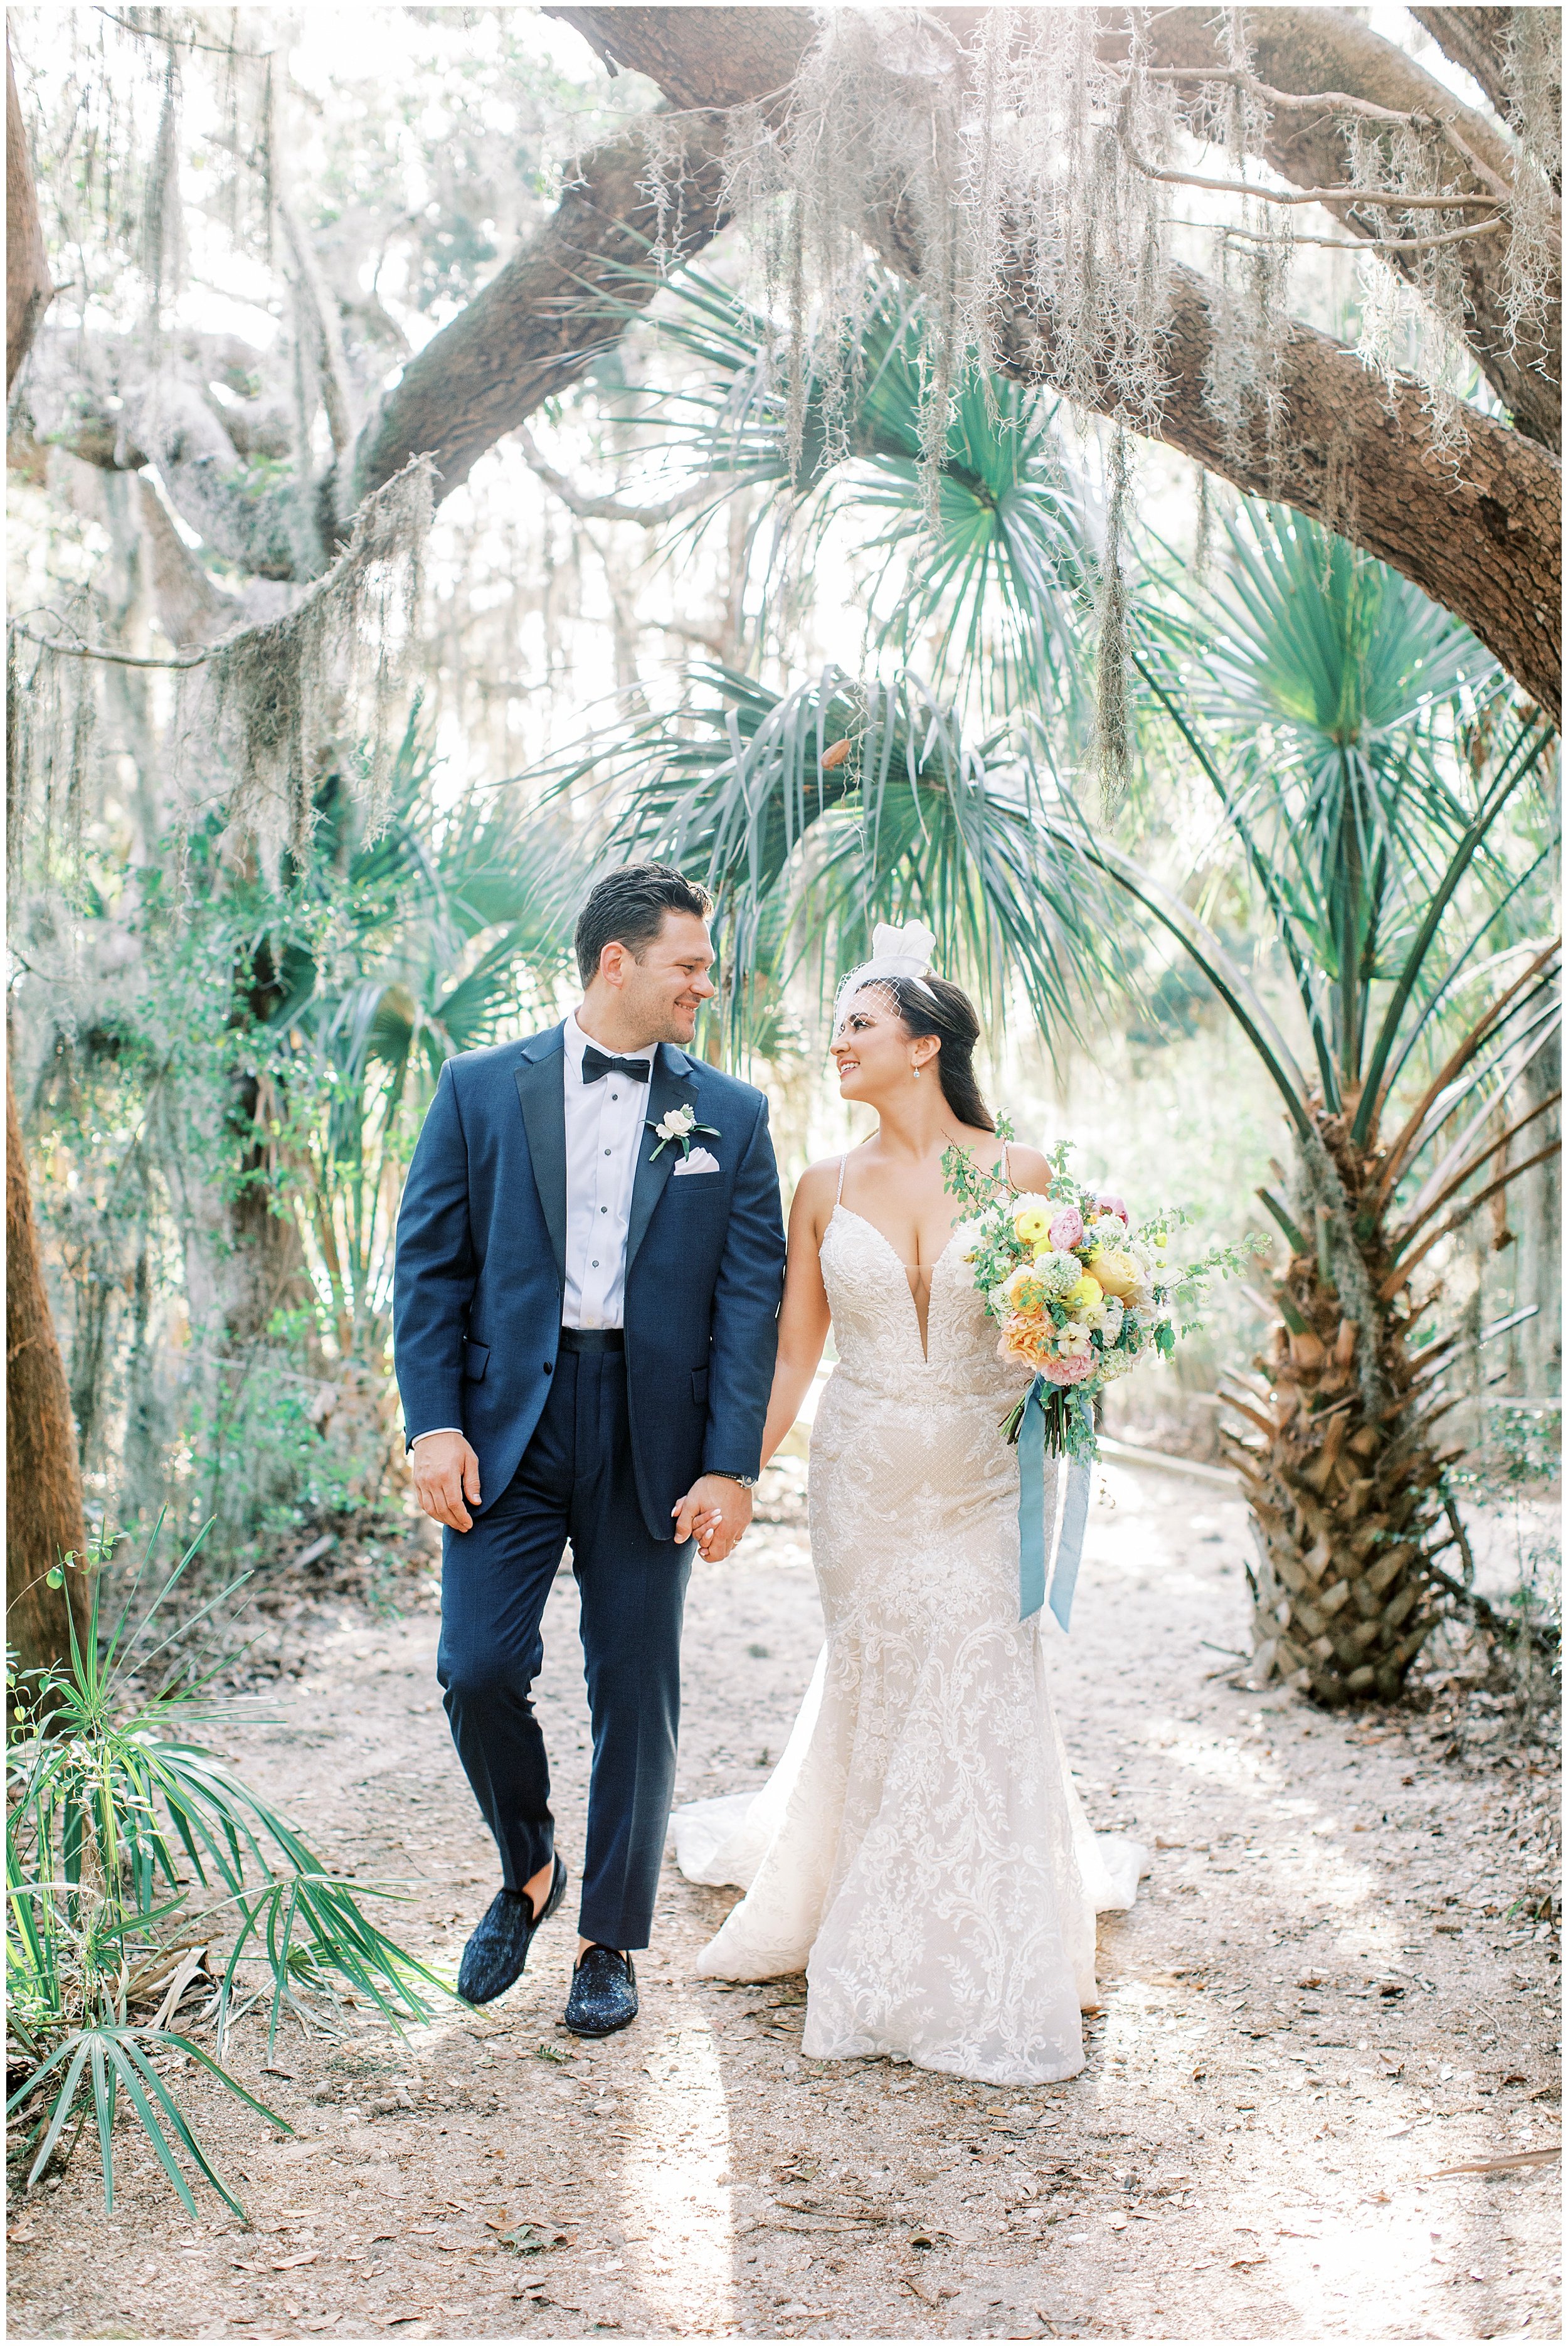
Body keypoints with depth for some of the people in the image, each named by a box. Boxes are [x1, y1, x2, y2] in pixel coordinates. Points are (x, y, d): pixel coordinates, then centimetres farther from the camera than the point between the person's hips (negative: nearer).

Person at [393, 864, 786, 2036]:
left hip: (656, 1434, 1)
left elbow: (752, 1298, 1)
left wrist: (732, 1467, -7)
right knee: (479, 1671, -6)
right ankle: (528, 1872, 23)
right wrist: (433, 1424, -8)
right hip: (508, 1422, 0)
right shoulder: (482, 1089, 4)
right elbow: (430, 1266, 2)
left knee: (637, 1695, 7)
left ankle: (610, 1942, 24)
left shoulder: (730, 1116, 5)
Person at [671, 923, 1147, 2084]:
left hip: (982, 1478, -1)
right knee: (873, 1692, 7)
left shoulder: (1020, 1173, -3)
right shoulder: (828, 1188, 3)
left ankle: (994, 1966, 18)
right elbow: (792, 1354, 7)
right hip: (864, 1476, 2)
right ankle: (881, 1945, 29)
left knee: (988, 1691, -1)